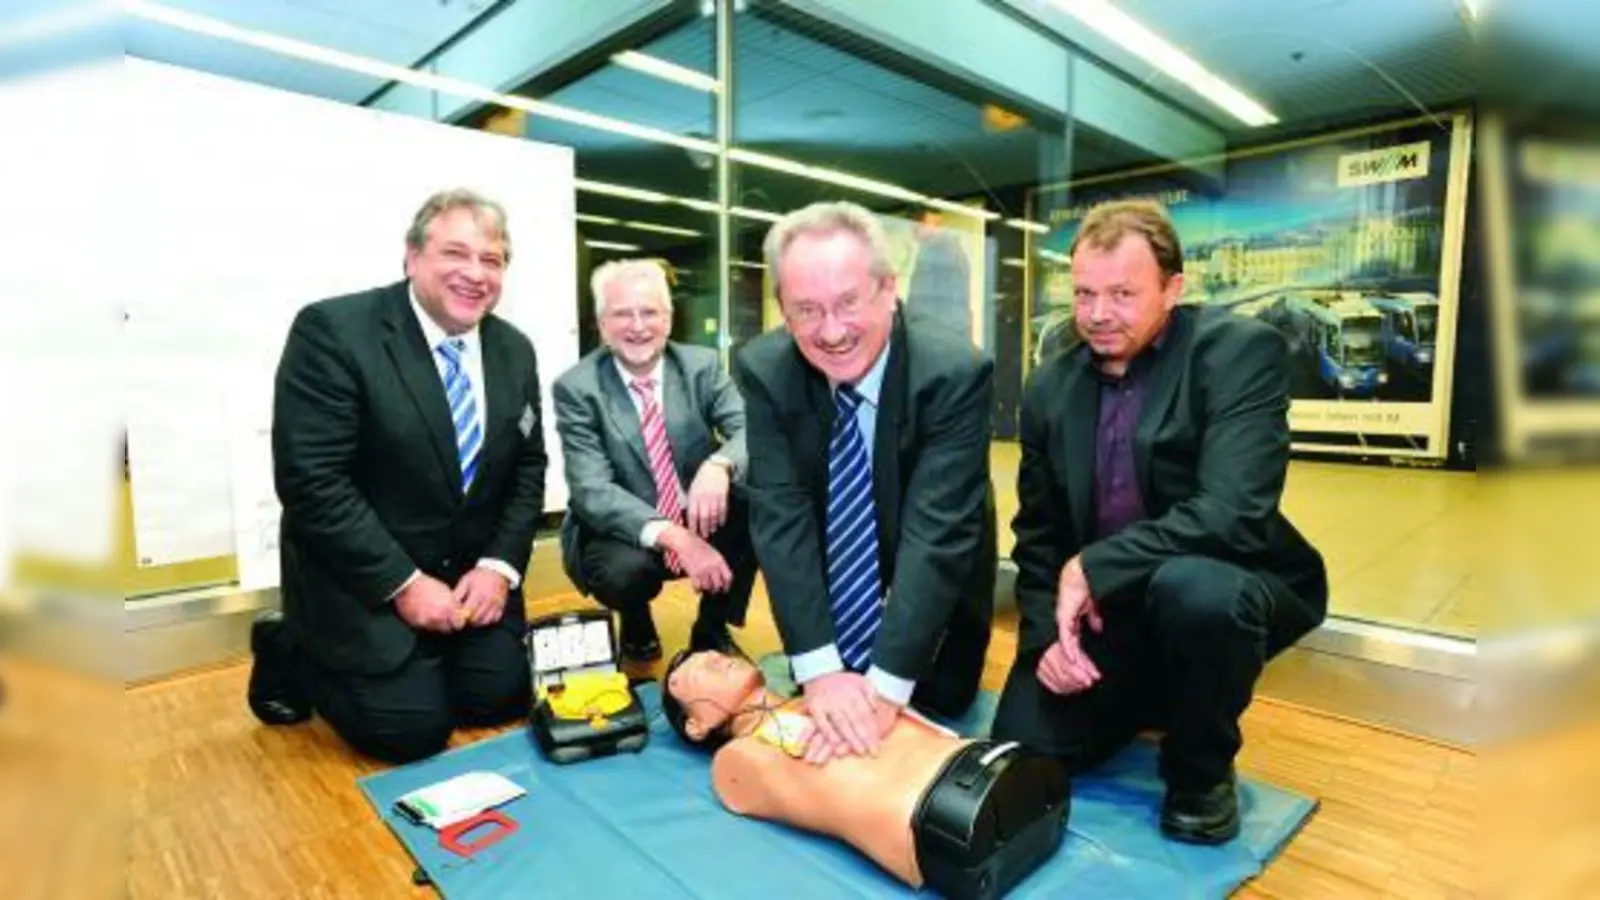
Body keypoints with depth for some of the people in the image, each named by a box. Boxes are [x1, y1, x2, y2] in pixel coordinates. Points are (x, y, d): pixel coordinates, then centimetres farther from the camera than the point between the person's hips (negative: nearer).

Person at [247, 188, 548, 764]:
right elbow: (310, 480, -20)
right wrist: (402, 583, -21)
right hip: (360, 577, -5)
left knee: (499, 697, -2)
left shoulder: (514, 350, 1)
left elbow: (528, 467, 5)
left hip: (470, 570, 5)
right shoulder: (333, 330, -17)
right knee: (414, 726, -10)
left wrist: (499, 565, -8)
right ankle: (290, 652, 17)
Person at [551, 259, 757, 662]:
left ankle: (712, 628, 0)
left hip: (702, 520, 3)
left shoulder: (702, 365, -3)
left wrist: (720, 465, -39)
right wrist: (672, 535, -36)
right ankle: (637, 629, 6)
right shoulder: (575, 387, -10)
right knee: (626, 570, -35)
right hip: (621, 533, -2)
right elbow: (591, 491, -20)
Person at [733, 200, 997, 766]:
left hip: (934, 588, -1)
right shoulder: (764, 370, -23)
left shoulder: (956, 373, -32)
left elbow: (938, 531, -35)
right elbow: (781, 516, -25)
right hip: (831, 583, 2)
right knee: (821, 711, 9)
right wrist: (820, 668, -31)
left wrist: (885, 687, -38)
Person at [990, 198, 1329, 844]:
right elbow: (1037, 536, 4)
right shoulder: (1050, 388, 0)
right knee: (1023, 748, -6)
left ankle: (1201, 771, -5)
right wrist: (1046, 634, -10)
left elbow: (1233, 515, -28)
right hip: (1098, 610, 4)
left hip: (1219, 594, -4)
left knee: (1192, 589, -37)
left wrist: (1092, 568, -26)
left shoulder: (1242, 351, -15)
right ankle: (1153, 697, 26)